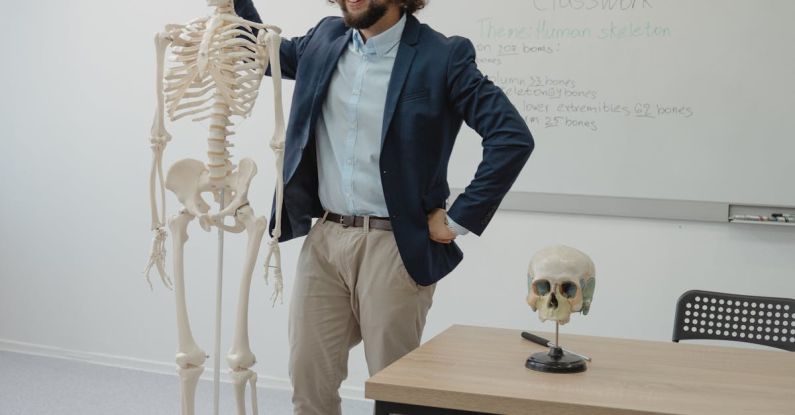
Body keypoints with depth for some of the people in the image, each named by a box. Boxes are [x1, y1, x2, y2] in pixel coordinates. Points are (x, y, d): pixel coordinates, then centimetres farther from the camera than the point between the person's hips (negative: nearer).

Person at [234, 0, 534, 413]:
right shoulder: (324, 40, 8)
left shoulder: (442, 55, -9)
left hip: (395, 246, -5)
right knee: (308, 381, 10)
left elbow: (513, 136, -14)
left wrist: (458, 220, -13)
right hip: (323, 239, 5)